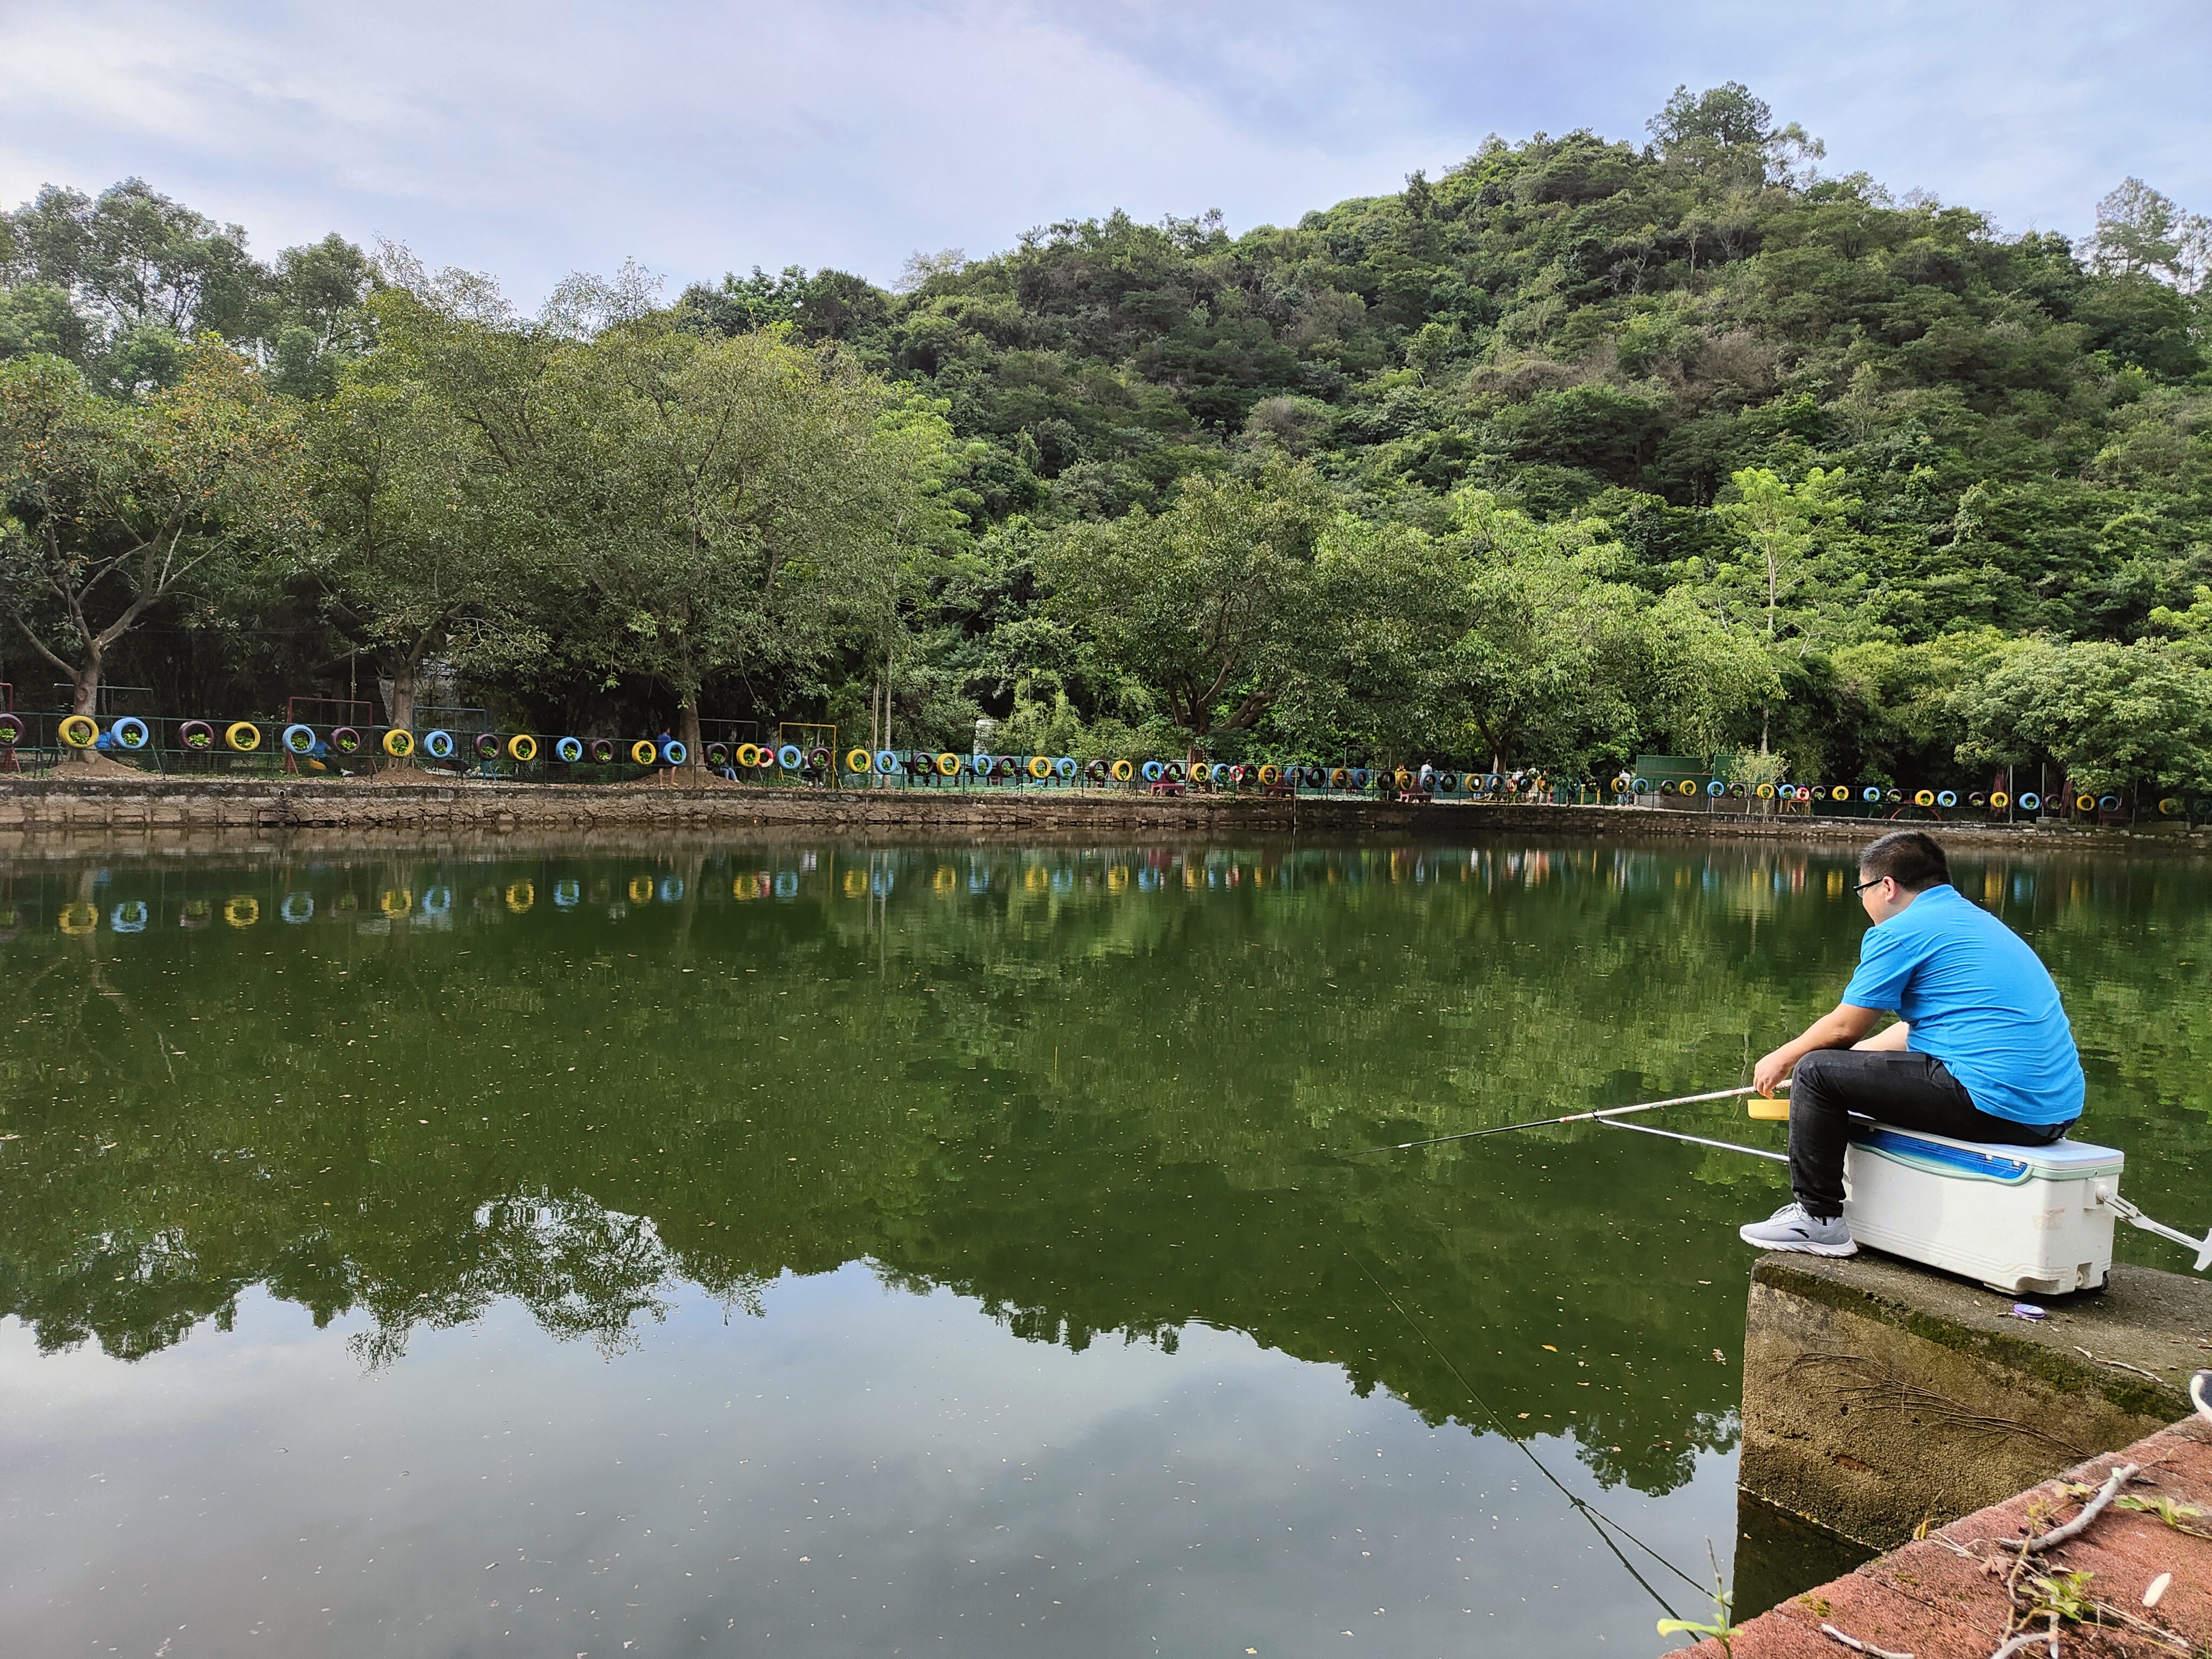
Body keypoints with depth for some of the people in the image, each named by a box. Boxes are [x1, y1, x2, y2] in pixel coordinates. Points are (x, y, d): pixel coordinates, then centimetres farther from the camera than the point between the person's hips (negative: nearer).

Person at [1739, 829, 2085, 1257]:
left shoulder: (1900, 932, -7)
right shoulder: (1976, 920, 22)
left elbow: (1845, 1028, -3)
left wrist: (1783, 1059, 16)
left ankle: (1817, 1218, 4)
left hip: (1994, 1104, -10)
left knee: (1816, 1072, -4)